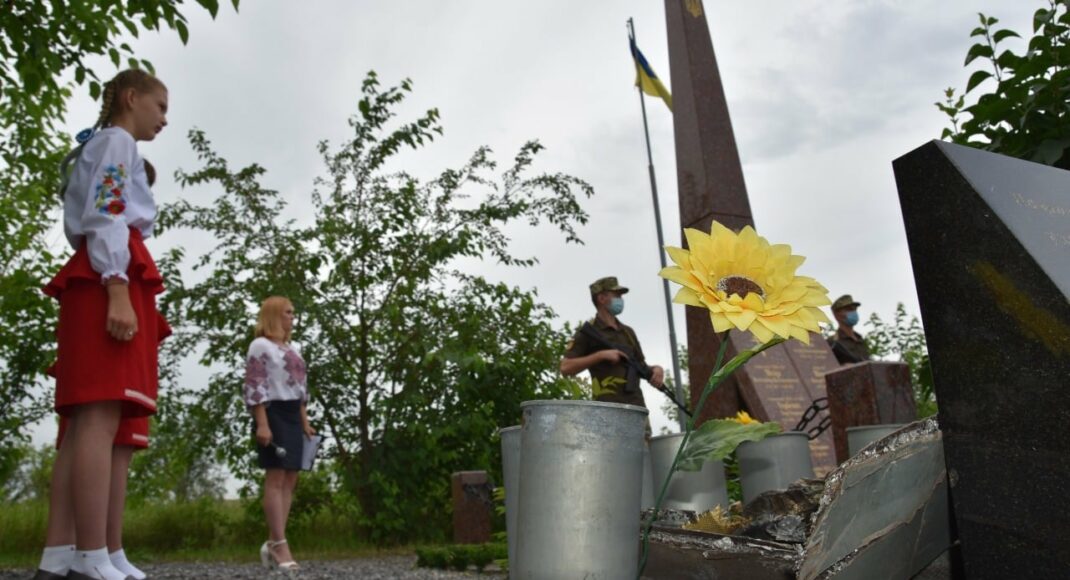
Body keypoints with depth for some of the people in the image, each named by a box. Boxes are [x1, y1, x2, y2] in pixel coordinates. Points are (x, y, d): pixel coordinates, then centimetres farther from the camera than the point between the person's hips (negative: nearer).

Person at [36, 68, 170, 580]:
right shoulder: (116, 141, 3)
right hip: (109, 280, -10)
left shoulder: (97, 148, 33)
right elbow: (106, 218, -12)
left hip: (92, 283, 10)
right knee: (100, 418, -17)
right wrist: (118, 292, -22)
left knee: (85, 422, 1)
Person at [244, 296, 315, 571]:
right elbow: (254, 387, -12)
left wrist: (305, 422, 17)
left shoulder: (292, 349, 22)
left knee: (290, 480, 3)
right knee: (276, 478, -10)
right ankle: (280, 544, -11)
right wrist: (262, 423, -20)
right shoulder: (260, 346, -3)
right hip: (274, 414, -8)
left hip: (292, 417, 8)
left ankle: (272, 543, 7)